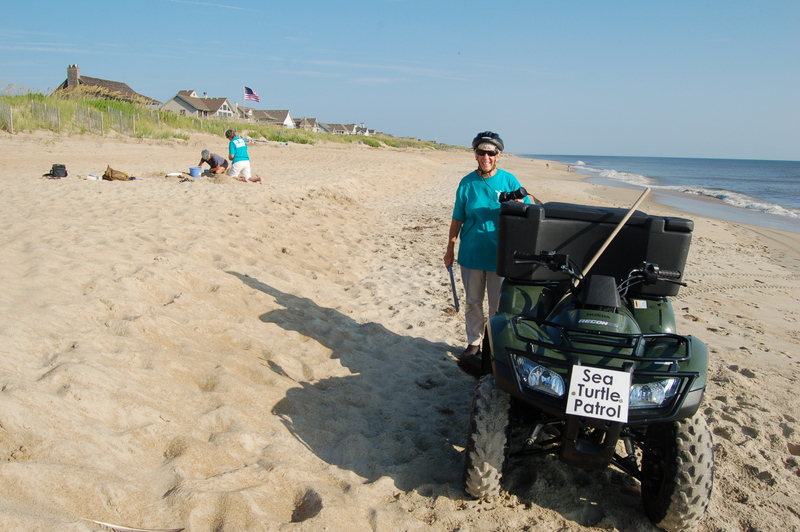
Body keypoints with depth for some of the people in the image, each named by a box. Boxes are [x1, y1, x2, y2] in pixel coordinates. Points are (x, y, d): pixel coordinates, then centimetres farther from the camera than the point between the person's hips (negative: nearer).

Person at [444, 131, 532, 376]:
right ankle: (473, 344, 27)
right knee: (473, 302, 12)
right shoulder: (467, 182, 1)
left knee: (498, 305, 4)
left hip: (499, 255, -1)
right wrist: (450, 248, 7)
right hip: (471, 253, 2)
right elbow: (457, 218, 7)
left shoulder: (509, 180, -2)